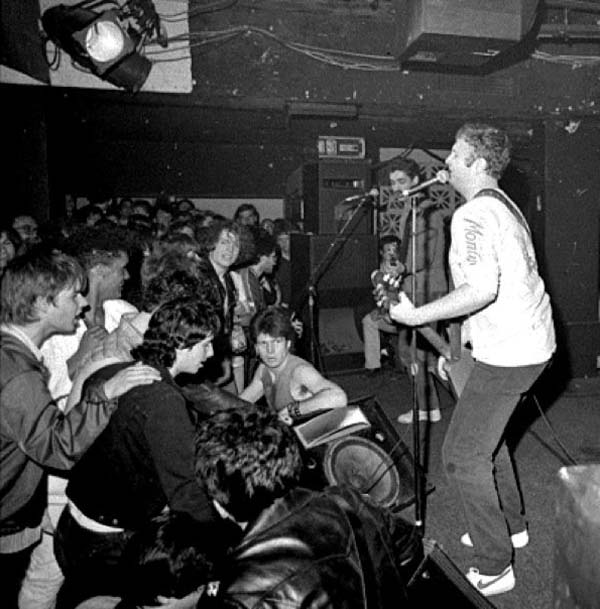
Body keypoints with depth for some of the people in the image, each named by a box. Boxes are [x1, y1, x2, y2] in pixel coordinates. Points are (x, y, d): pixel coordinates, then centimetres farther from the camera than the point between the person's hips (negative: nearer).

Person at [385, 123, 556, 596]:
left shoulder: (473, 214, -17)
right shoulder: (506, 206, 15)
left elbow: (482, 290, -30)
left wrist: (417, 315, -23)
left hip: (508, 350, -10)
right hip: (533, 341, 10)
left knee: (463, 454, -2)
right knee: (486, 433, 24)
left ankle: (494, 568, 10)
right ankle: (511, 525, 38)